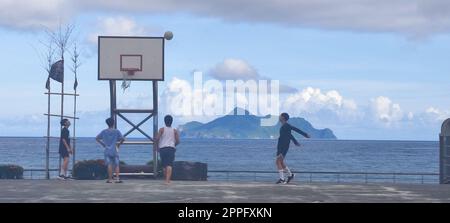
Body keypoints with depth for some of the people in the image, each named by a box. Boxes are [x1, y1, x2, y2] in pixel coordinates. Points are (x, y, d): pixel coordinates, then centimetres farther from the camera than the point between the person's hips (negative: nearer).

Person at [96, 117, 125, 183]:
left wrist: (103, 144, 13)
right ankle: (117, 178, -3)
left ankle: (110, 179, -2)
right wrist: (119, 143, 7)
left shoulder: (104, 131, 4)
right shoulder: (116, 131, -1)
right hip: (115, 151, -1)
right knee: (116, 165, 3)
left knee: (109, 165, 0)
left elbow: (97, 138, 8)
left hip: (107, 151, 1)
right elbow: (123, 139, -9)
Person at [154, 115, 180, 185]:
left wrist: (157, 146, 8)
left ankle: (167, 179, 22)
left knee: (164, 165, 14)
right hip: (171, 149, 0)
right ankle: (167, 180, -23)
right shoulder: (175, 131, 7)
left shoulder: (162, 129, 3)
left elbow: (157, 139, -8)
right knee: (169, 165, -8)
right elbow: (178, 141, 1)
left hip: (162, 148, 0)